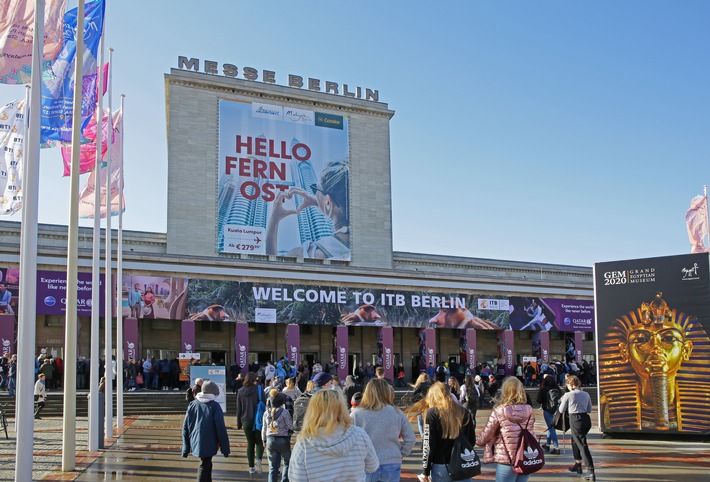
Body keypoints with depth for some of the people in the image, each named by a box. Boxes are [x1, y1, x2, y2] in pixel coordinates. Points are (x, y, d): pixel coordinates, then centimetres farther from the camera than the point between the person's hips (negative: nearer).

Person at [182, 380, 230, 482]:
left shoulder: (192, 404, 5)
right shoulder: (215, 406, -10)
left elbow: (185, 427, 7)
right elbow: (221, 428, -12)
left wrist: (186, 447, 14)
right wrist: (225, 448, -6)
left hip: (195, 443, 5)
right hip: (208, 444, -5)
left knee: (206, 465, 24)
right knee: (204, 467, 1)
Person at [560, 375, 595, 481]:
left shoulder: (568, 395, -5)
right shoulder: (586, 394, 9)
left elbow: (561, 410, 6)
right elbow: (589, 410, 17)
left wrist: (562, 401, 23)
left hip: (575, 420, -6)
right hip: (586, 419, 6)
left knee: (583, 445, -6)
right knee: (575, 440, 27)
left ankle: (591, 471, -13)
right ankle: (578, 465, 37)